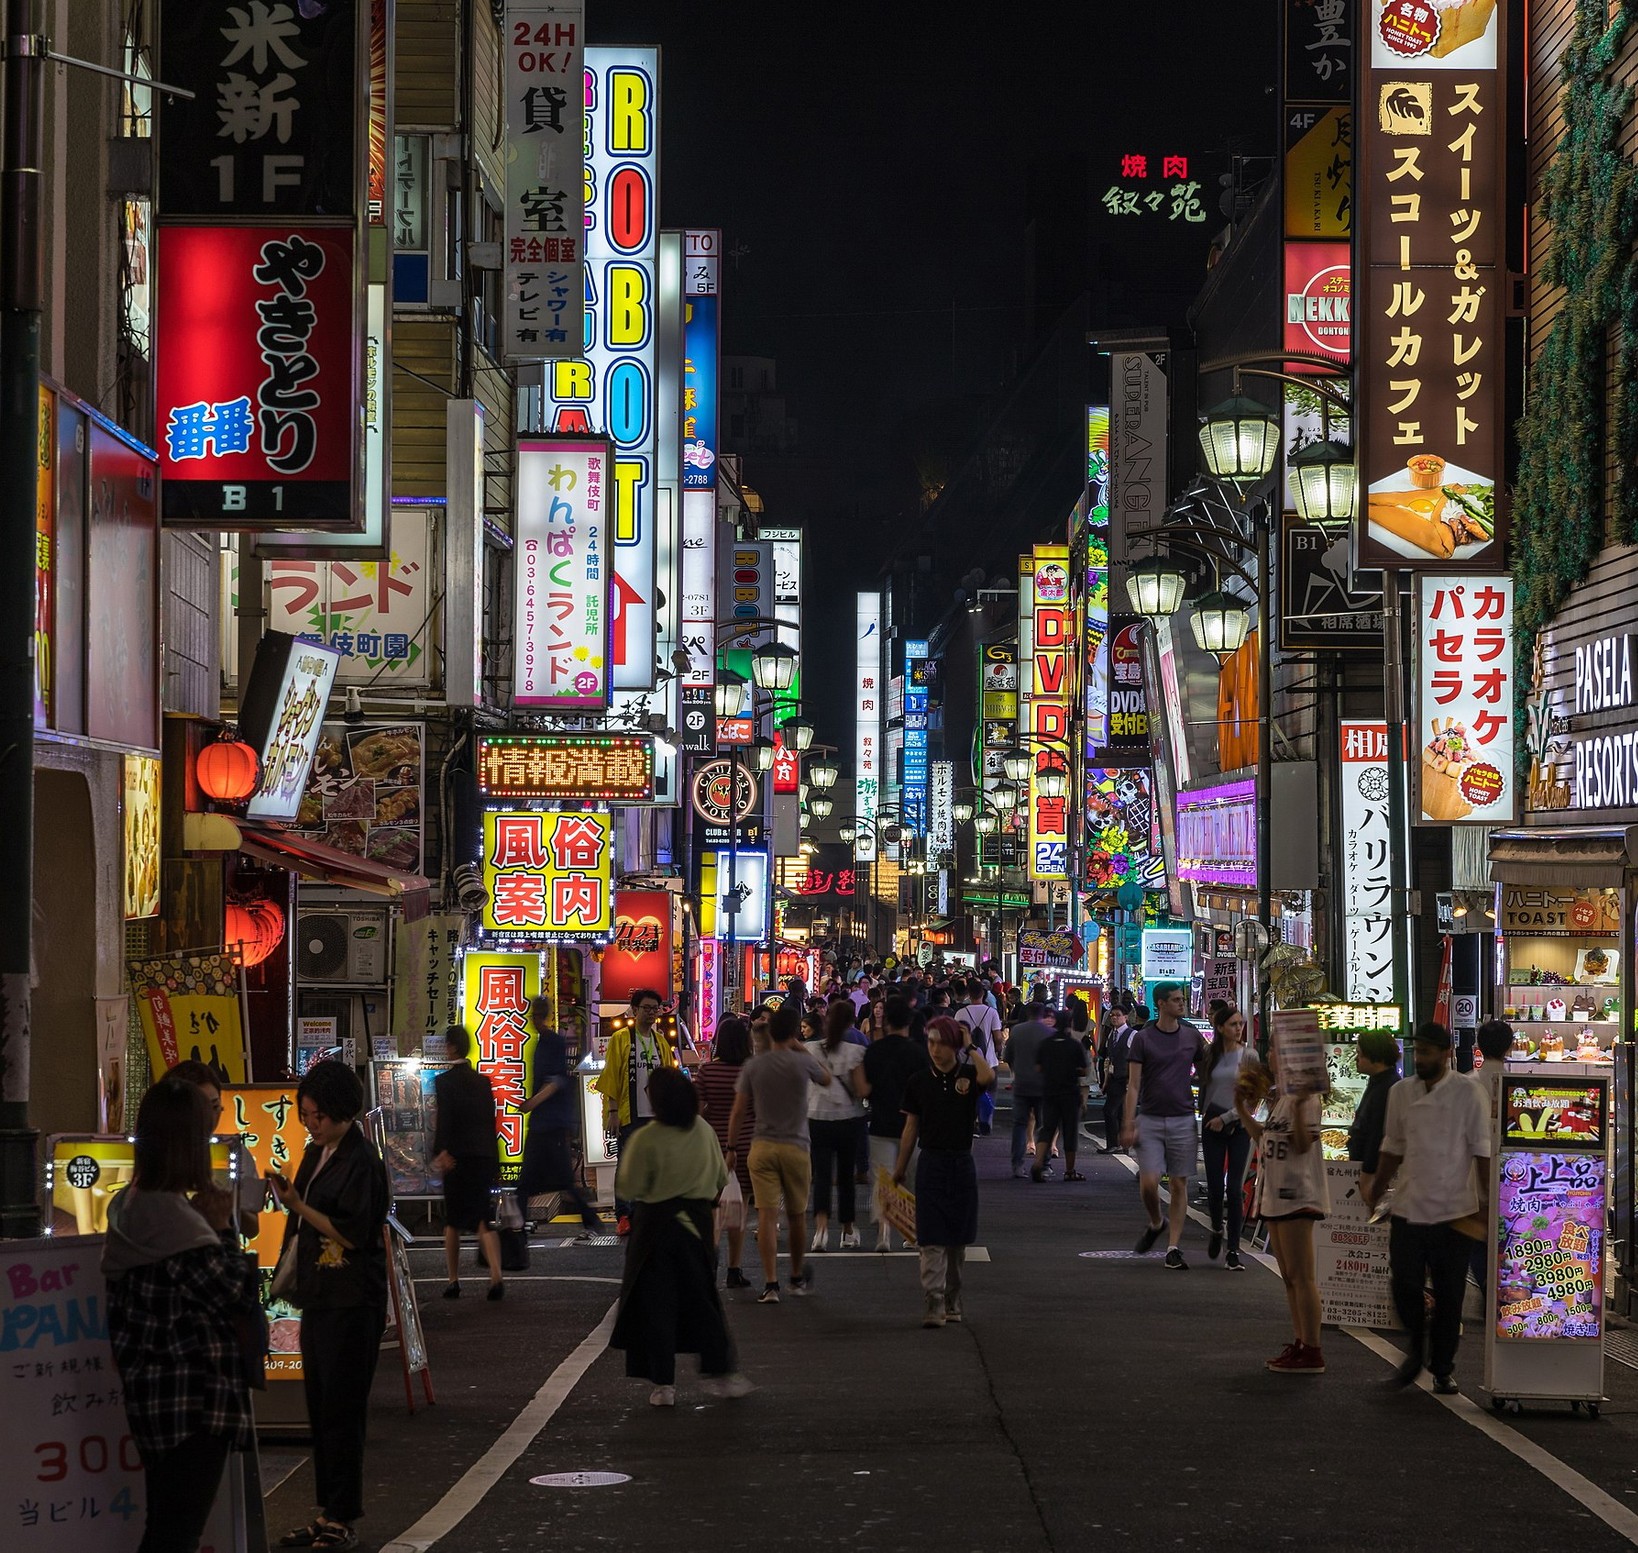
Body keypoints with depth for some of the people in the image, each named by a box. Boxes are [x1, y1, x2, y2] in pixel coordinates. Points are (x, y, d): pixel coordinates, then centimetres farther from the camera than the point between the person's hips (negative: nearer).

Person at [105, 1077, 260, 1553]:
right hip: (194, 1402, -9)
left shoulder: (129, 1209, 6)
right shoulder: (178, 1222, -22)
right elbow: (239, 1300, -16)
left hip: (153, 1396, 9)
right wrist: (222, 1228, -5)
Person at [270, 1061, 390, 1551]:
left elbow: (352, 1234, -19)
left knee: (341, 1410, -5)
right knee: (319, 1407, 12)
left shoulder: (361, 1162, -14)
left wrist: (298, 1206, -21)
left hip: (351, 1302, -9)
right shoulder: (316, 1153, 12)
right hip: (318, 1296, 9)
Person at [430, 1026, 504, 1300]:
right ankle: (496, 1276, -15)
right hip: (484, 1156, 4)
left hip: (458, 1157, -4)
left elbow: (443, 1121, -16)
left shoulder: (444, 1081, -6)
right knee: (483, 1219, 3)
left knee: (453, 1220, 10)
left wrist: (439, 1153, -18)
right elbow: (491, 1121, 11)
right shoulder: (483, 1081, 9)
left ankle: (453, 1281, 12)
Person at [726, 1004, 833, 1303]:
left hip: (762, 1147, 0)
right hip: (795, 1148, 0)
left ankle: (770, 1284, -10)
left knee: (767, 1216, -3)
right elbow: (827, 1078, 16)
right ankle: (798, 1276, 31)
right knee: (796, 1215, 15)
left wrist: (732, 1148, 8)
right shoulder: (803, 1062, -6)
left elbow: (739, 1111, 0)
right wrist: (803, 1050, 18)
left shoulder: (753, 1067, -2)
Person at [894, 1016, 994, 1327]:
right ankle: (932, 1307, -15)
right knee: (931, 1241, -9)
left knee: (957, 1240, 9)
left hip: (961, 1164, 1)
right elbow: (911, 1128, 9)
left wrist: (970, 1048, -15)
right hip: (931, 1163, 0)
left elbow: (988, 1076, -27)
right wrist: (900, 1169, 11)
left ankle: (952, 1304, 21)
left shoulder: (969, 1076, -1)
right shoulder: (919, 1082, 3)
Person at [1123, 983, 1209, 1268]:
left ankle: (1174, 1247, 5)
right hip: (1150, 1119, -2)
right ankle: (1155, 1223, 21)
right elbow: (1134, 1084, -3)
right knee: (1148, 1183, -9)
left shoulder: (1192, 1036, 6)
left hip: (1183, 1119, 2)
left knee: (1179, 1185, 1)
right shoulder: (1143, 1038, -2)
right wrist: (1129, 1125, -9)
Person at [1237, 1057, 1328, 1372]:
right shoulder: (1279, 1097, 15)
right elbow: (1265, 1138, 23)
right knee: (1289, 1277, 14)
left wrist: (1298, 1108, -33)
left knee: (1301, 1276, -9)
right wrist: (1241, 1109, 21)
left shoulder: (1304, 1097, -14)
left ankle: (1311, 1352, -7)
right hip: (1276, 1196, 10)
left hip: (1297, 1197, -10)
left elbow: (1302, 1144, -22)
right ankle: (1299, 1343, 21)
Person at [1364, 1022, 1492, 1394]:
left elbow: (1482, 1151, -4)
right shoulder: (1401, 1092, 6)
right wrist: (1375, 1193, 10)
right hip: (1409, 1207, 3)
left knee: (1449, 1295, 3)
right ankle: (1415, 1351, 23)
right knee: (1405, 1286, 0)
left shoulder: (1466, 1093, -6)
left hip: (1453, 1211, -3)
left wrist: (1488, 1204, -7)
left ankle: (1442, 1368, 16)